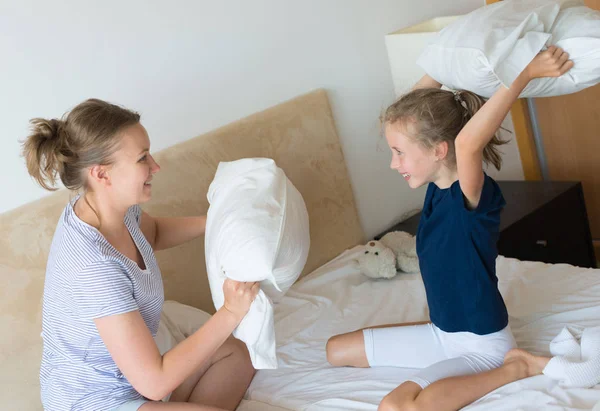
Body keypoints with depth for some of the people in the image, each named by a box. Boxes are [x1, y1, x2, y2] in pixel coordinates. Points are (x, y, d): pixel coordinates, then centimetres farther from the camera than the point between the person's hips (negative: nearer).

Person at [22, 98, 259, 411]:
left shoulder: (108, 206, -9)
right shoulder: (96, 267, -35)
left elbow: (152, 232, 18)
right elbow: (155, 383, -31)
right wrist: (230, 313, -30)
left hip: (122, 371, 9)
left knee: (236, 353, 18)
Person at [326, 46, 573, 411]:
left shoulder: (474, 195, -27)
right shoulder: (439, 184, -4)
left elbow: (466, 141, -51)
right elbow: (417, 102, 6)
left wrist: (528, 72, -46)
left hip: (481, 344, -9)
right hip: (443, 332, 9)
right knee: (337, 351, 16)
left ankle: (515, 367, -8)